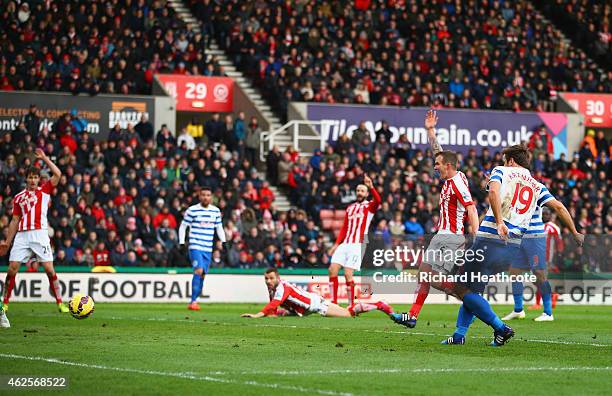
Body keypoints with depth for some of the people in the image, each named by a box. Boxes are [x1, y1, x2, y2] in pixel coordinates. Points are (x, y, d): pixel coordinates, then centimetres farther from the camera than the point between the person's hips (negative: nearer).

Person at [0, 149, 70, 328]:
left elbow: (57, 174, -3)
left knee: (49, 268, -11)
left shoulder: (44, 190, 12)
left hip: (39, 234, -2)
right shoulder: (19, 197, 19)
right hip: (22, 235, 2)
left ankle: (60, 303, -3)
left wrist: (44, 158, 2)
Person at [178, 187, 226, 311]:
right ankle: (193, 302, -19)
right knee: (199, 270, -21)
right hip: (195, 247, -5)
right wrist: (182, 243, -4)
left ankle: (193, 302, 18)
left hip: (208, 249, 5)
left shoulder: (216, 211, 10)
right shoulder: (192, 210, -3)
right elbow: (183, 226, 3)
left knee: (203, 275, 6)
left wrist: (224, 242, 10)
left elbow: (219, 228, 21)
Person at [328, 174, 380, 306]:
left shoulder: (370, 206, 5)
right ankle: (333, 302, 0)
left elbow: (377, 200, -19)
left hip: (358, 244, -6)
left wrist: (371, 187, -34)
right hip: (345, 243, 6)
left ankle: (351, 305, -5)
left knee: (348, 273, -14)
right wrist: (336, 244, 15)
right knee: (333, 270, -5)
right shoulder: (350, 208, 22)